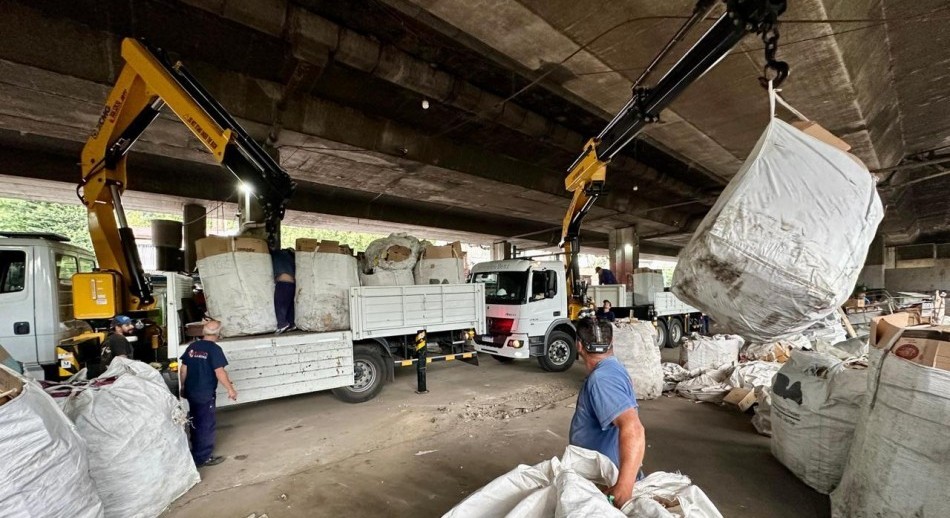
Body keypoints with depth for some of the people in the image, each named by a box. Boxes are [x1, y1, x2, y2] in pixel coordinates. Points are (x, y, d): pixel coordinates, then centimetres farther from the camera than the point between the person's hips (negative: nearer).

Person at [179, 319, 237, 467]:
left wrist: (183, 386, 21)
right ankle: (203, 457, 14)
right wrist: (230, 389, -13)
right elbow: (219, 372, -21)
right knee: (206, 425, 5)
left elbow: (183, 369, 8)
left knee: (195, 422, 22)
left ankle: (196, 451, 38)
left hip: (190, 392, 7)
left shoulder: (192, 346, 3)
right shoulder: (214, 349, -18)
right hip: (205, 394, -7)